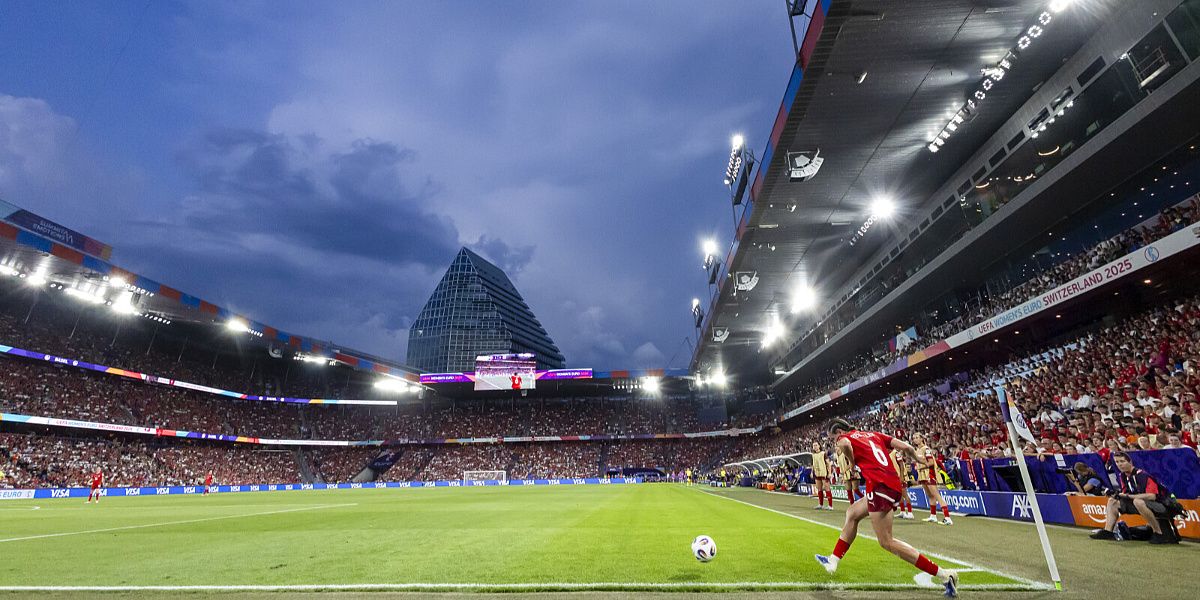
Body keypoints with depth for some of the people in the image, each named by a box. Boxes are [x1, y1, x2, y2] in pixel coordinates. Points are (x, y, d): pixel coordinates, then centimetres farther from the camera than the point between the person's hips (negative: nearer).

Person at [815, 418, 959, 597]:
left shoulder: (846, 437, 3)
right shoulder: (873, 434, 22)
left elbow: (844, 444, -23)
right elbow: (905, 446, 14)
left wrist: (852, 461, -4)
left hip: (880, 485, -10)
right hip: (894, 485, 10)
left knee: (887, 542, -2)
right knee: (852, 514, 21)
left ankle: (944, 574, -3)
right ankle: (833, 561, 28)